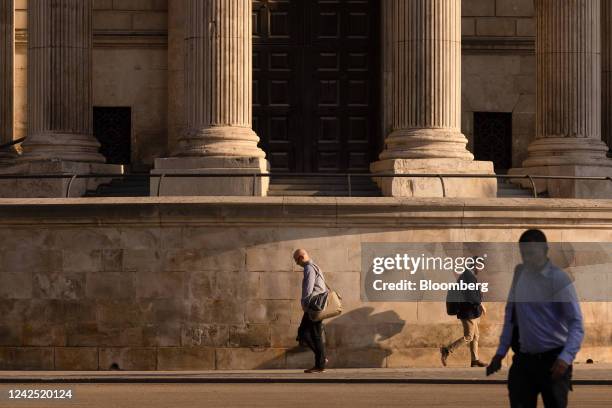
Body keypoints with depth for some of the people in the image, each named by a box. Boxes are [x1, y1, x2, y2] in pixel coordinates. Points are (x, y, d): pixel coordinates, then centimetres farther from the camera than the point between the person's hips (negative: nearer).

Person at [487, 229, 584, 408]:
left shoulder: (558, 279, -12)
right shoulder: (520, 273, 6)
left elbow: (576, 323, -16)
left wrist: (566, 357, -30)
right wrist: (501, 352, 11)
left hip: (552, 360, -5)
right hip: (524, 359, 5)